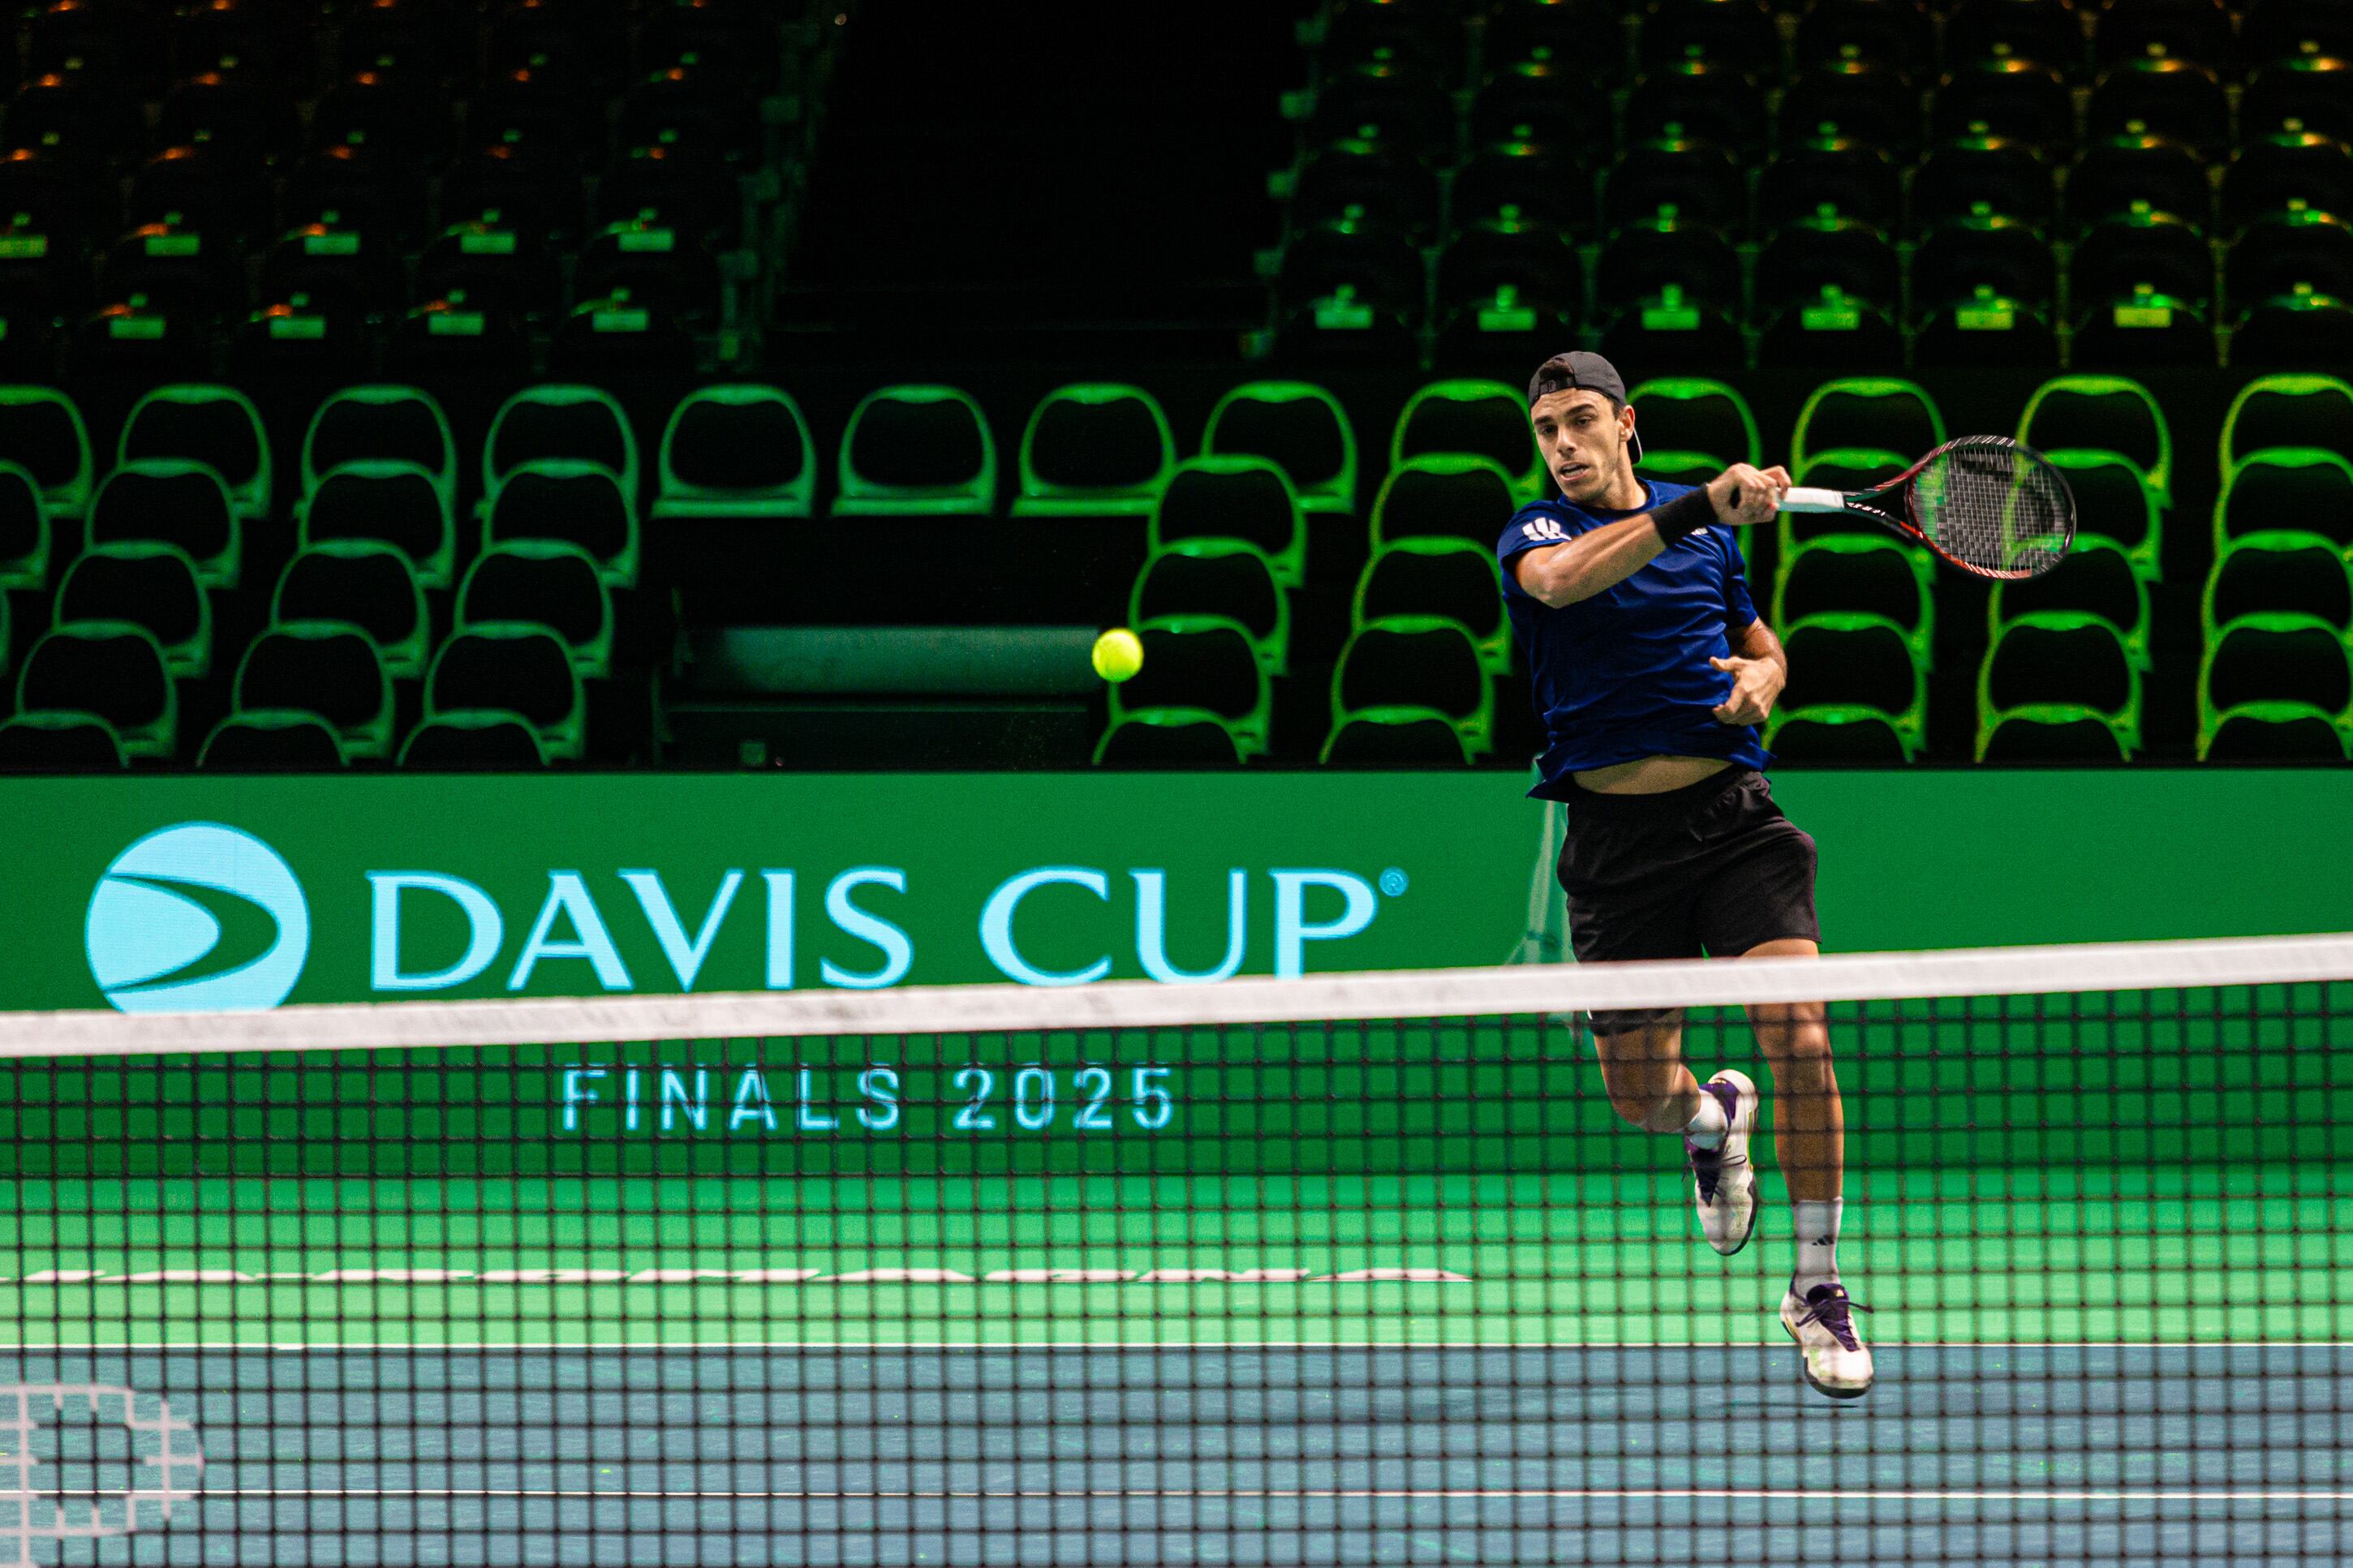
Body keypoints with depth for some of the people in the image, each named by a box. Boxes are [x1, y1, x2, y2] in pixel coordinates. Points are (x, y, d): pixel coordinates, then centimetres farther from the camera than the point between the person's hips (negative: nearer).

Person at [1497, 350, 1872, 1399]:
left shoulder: (1711, 527, 13)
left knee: (1799, 1036, -17)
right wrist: (1701, 504, -37)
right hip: (1614, 831, -1)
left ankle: (1818, 1289, -5)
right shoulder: (1536, 534, 0)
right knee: (1641, 1095, 5)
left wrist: (1763, 675, 1)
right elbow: (1564, 577, -26)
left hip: (1731, 810, 1)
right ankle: (1712, 1115, 44)